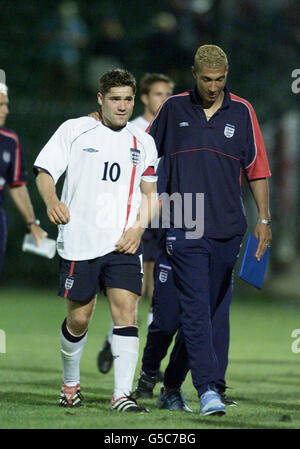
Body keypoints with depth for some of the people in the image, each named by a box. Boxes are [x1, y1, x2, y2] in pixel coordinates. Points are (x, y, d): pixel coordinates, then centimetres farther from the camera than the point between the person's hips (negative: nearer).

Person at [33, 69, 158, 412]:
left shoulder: (142, 142, 13)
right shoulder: (74, 130, 3)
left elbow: (149, 193, 18)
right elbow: (44, 172, 1)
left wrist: (139, 228, 0)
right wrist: (51, 201, -20)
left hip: (123, 243, 2)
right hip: (79, 242, -2)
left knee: (125, 310, -13)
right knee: (78, 318, 3)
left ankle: (122, 394, -15)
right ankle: (70, 384, 28)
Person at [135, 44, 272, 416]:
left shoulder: (242, 112, 6)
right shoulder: (173, 109, 4)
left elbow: (257, 169, 9)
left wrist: (264, 218, 3)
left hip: (227, 229, 2)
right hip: (184, 229, -2)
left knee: (216, 312, 7)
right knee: (196, 310, -13)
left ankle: (172, 385, 21)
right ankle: (209, 389, -17)